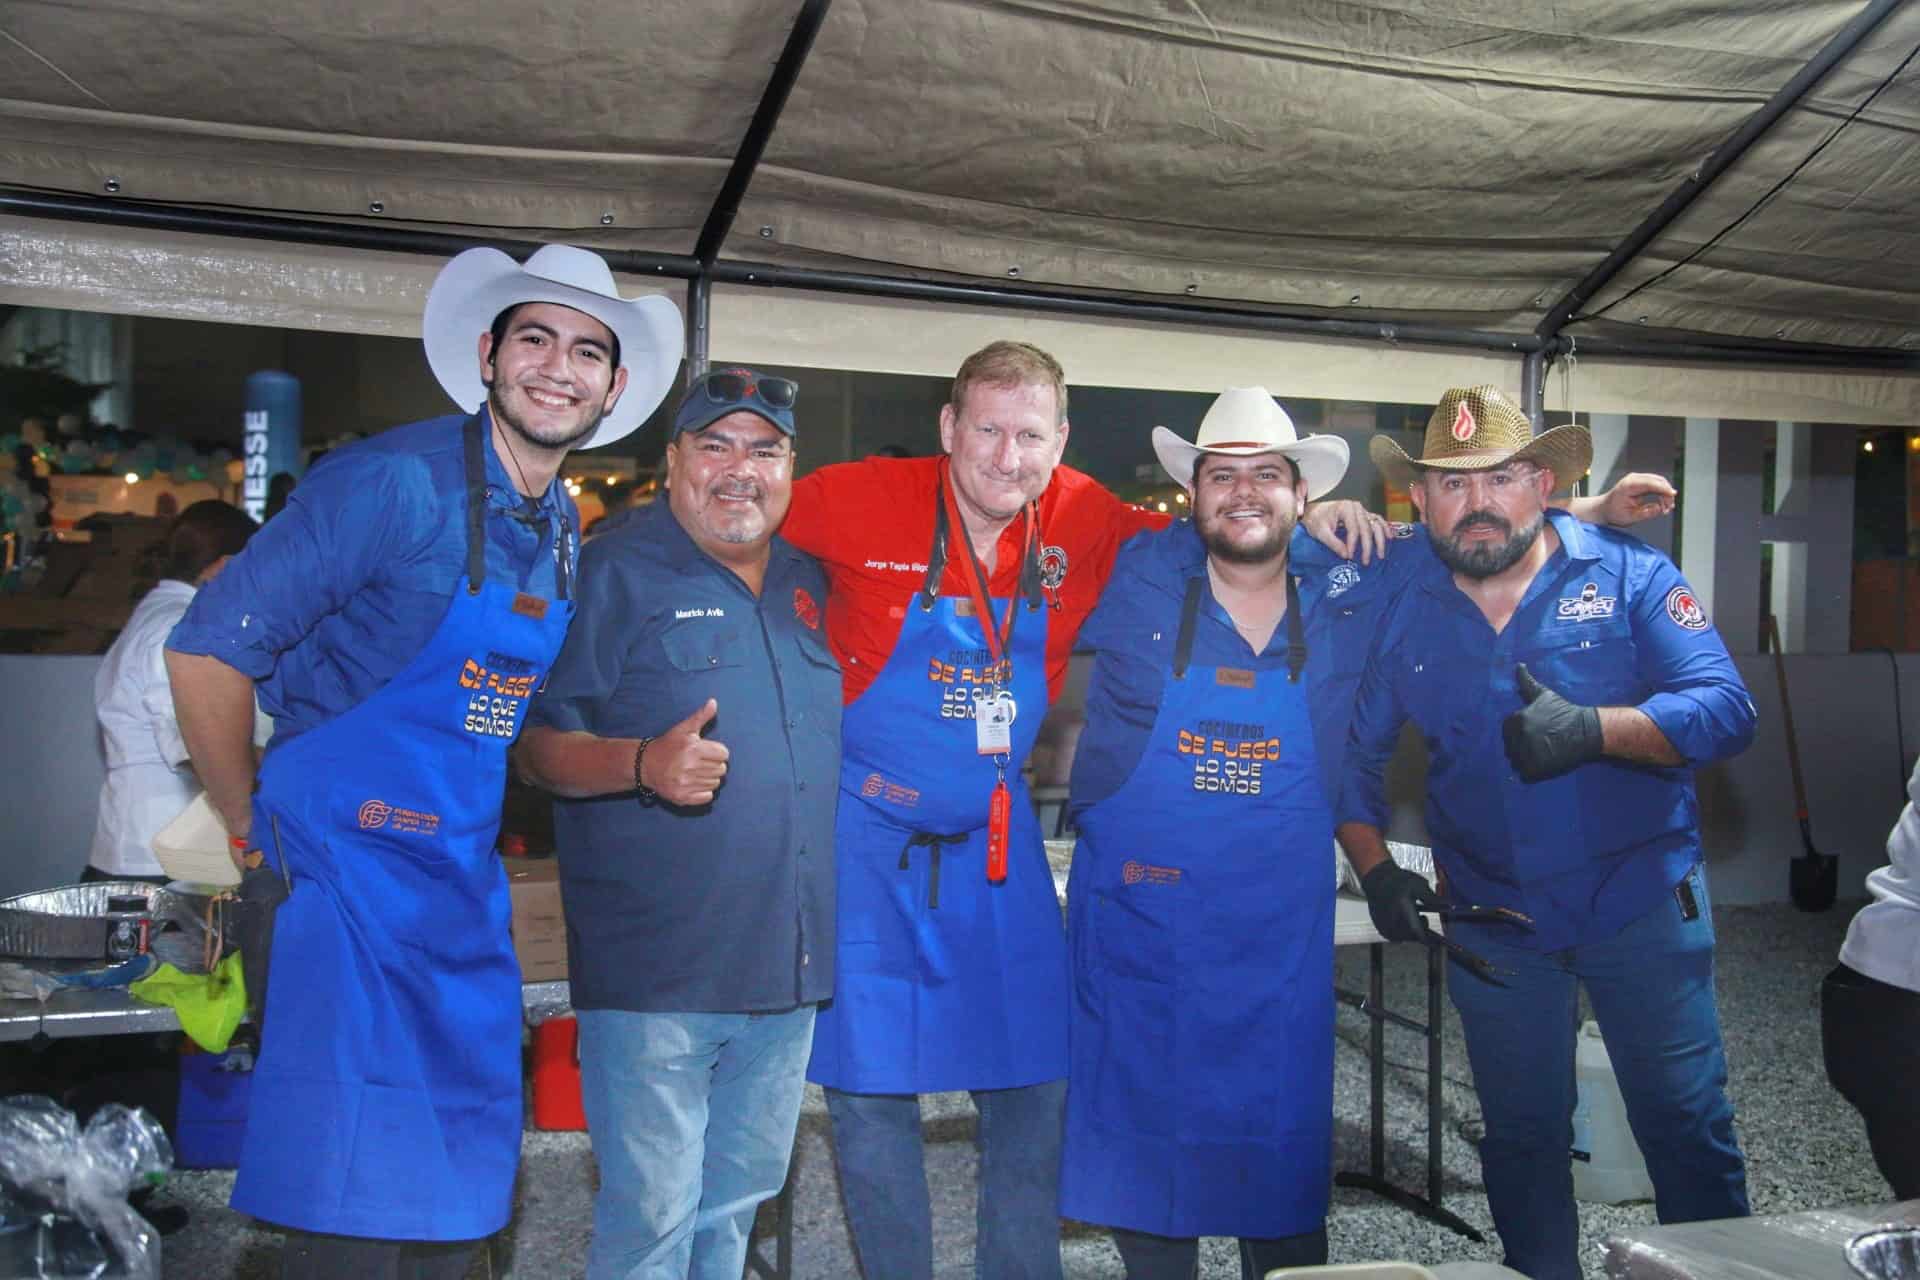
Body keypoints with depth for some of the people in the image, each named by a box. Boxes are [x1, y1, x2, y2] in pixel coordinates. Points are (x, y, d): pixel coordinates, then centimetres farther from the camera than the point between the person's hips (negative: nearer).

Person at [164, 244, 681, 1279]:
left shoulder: (562, 526, 8)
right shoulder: (397, 482, -15)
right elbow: (206, 649, -14)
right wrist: (253, 830, -8)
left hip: (464, 884, 7)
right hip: (345, 871, -7)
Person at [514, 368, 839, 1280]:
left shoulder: (808, 585, 12)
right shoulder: (611, 574, -6)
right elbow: (535, 750, -11)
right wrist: (644, 763, -28)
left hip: (788, 965, 6)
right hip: (654, 970, -6)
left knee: (735, 1201, 20)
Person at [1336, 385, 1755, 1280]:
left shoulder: (1629, 575, -9)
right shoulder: (1403, 614, -2)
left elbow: (1726, 709, -17)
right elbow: (1353, 755, 5)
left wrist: (1595, 728, -33)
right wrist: (1375, 869, -8)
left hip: (1641, 903, -2)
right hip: (1491, 923, 2)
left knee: (1686, 1125, 8)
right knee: (1521, 1138, 15)